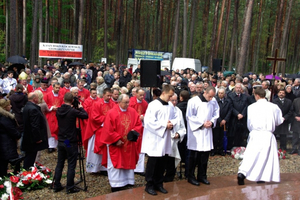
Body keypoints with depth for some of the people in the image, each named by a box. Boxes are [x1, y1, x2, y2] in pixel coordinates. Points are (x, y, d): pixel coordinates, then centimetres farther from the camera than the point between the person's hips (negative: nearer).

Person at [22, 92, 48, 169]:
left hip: (27, 137, 10)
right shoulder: (33, 109, -23)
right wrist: (38, 138, -19)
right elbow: (35, 125, -26)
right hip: (32, 139, -10)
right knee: (31, 157, 0)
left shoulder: (26, 106, 9)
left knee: (28, 156, 18)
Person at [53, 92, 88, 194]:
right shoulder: (73, 111, -17)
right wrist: (80, 107, 9)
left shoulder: (58, 110, 0)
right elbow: (86, 115, -7)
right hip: (71, 142, -6)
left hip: (61, 141, 6)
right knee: (71, 165, 3)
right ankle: (70, 187, 9)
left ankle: (57, 185, 22)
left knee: (59, 164, 15)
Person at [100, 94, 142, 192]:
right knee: (116, 164, 2)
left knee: (128, 162, 11)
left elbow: (139, 124, 7)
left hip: (129, 144, 4)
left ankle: (128, 182, 25)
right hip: (115, 144, -4)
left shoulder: (132, 112, 1)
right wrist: (117, 140, -16)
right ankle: (116, 186, 13)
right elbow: (108, 130, -13)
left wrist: (134, 131, -13)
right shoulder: (112, 113, -12)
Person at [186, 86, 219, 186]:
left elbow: (216, 114, 14)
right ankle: (191, 177, 14)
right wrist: (202, 123, -13)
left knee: (205, 155, 9)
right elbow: (190, 116, -10)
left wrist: (211, 122, -6)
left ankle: (202, 176, 23)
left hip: (207, 132, 5)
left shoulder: (214, 102, 4)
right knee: (194, 156, 1)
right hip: (196, 131, -5)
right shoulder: (193, 101, -11)